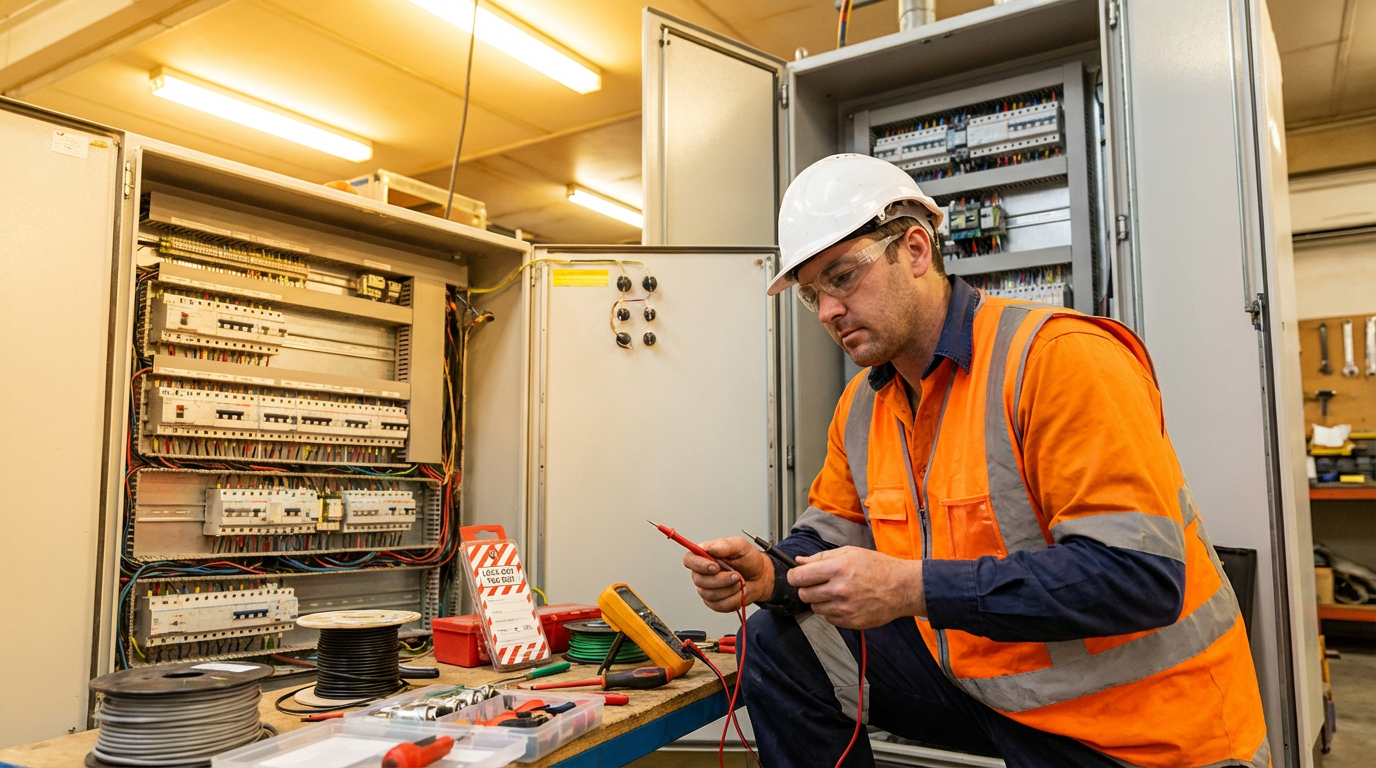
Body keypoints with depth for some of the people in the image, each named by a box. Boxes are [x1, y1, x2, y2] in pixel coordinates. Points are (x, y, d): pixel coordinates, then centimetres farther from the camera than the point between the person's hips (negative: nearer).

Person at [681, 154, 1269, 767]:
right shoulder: (861, 407, 2)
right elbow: (832, 534, 9)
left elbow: (1142, 577, -27)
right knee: (779, 643, -2)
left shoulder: (1059, 357, -21)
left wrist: (913, 587, -31)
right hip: (990, 685, 6)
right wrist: (771, 576, -14)